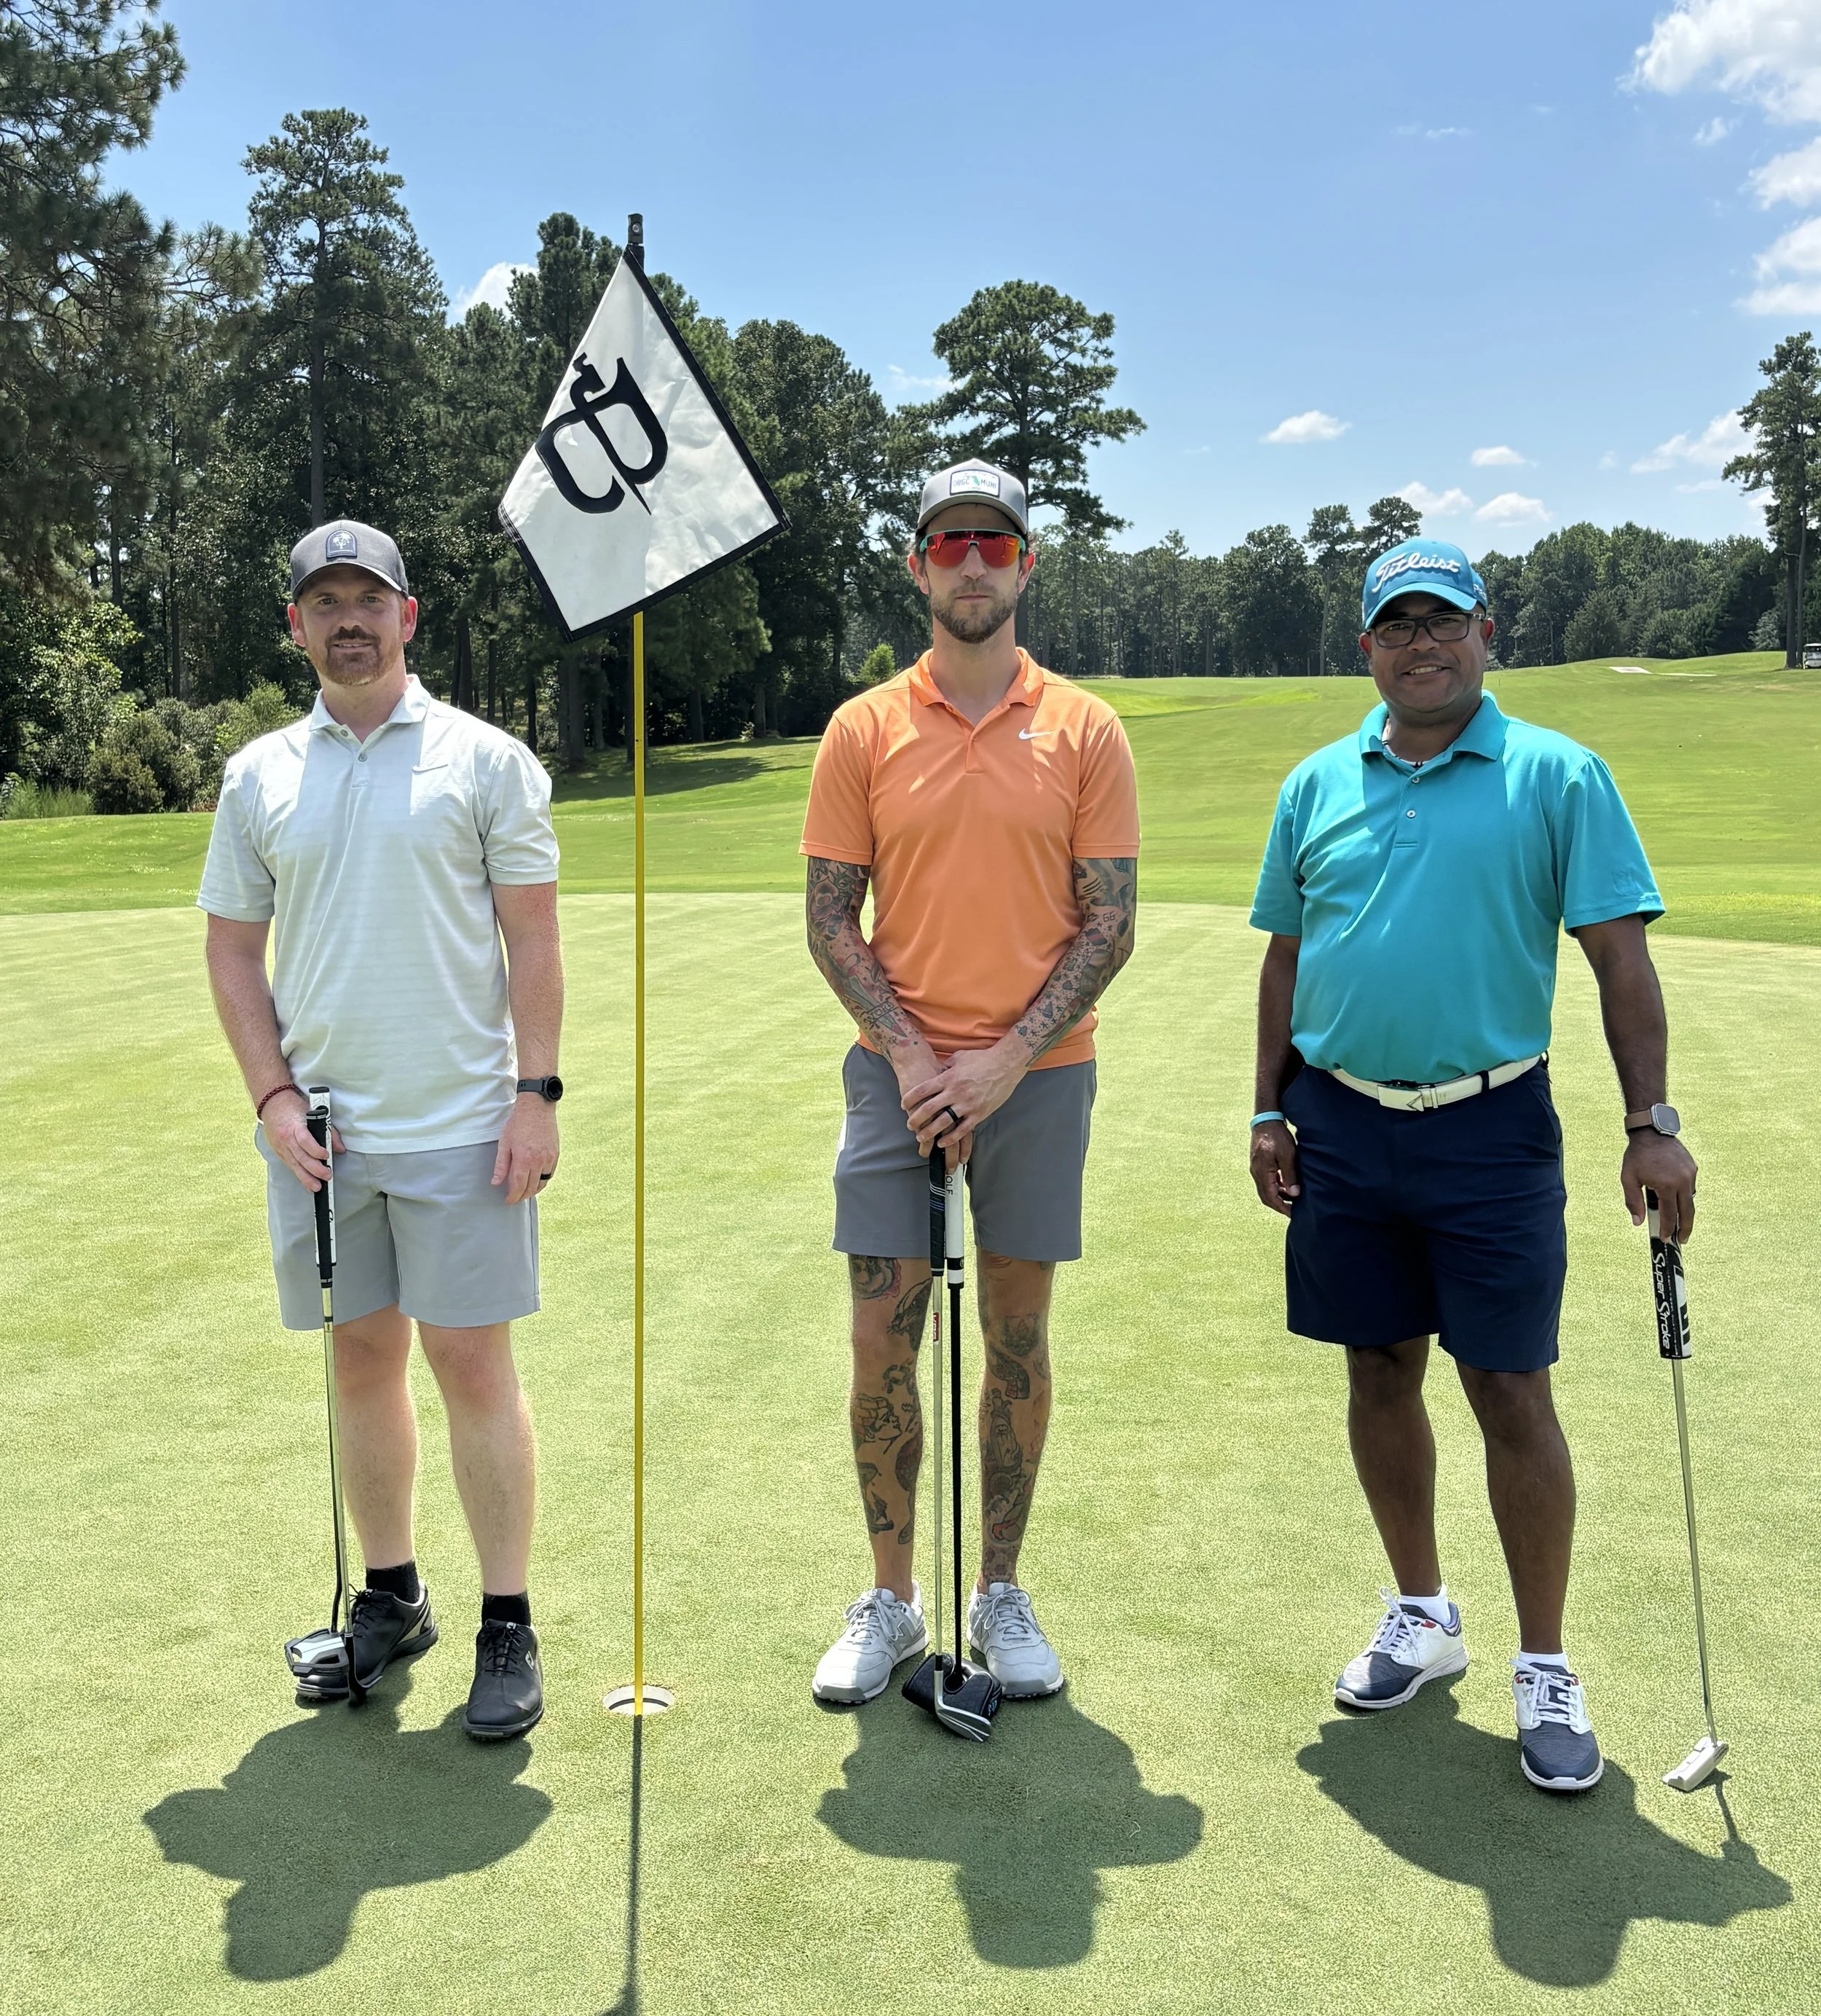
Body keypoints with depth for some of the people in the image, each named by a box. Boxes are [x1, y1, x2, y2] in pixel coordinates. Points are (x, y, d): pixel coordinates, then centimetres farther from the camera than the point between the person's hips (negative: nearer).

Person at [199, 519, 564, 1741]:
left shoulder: (486, 760, 0)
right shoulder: (258, 777, 9)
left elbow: (534, 939, -1)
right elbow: (234, 951, 11)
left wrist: (538, 1094, -9)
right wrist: (273, 1098, 0)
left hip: (460, 1124, -3)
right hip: (320, 1130, 4)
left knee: (473, 1364, -2)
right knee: (363, 1361, 12)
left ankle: (509, 1628, 9)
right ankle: (391, 1598, 27)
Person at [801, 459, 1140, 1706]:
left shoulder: (1084, 730, 2)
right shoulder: (864, 730, 3)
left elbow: (1110, 921, -1)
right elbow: (832, 917, 2)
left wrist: (1007, 1058, -12)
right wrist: (910, 1056, -10)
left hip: (1039, 1075, 0)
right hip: (899, 1076, 0)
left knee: (1019, 1338, 9)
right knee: (883, 1343, 2)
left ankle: (1002, 1594, 23)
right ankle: (892, 1600, 18)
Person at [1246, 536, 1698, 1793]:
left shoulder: (1558, 777, -2)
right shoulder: (1318, 784, 9)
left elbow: (1620, 957, -4)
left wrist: (1653, 1122, -11)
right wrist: (1273, 1111, 10)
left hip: (1490, 1129, -3)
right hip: (1342, 1128, 4)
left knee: (1513, 1394, -2)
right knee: (1381, 1374, 12)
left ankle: (1546, 1669, 14)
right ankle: (1423, 1616, 30)